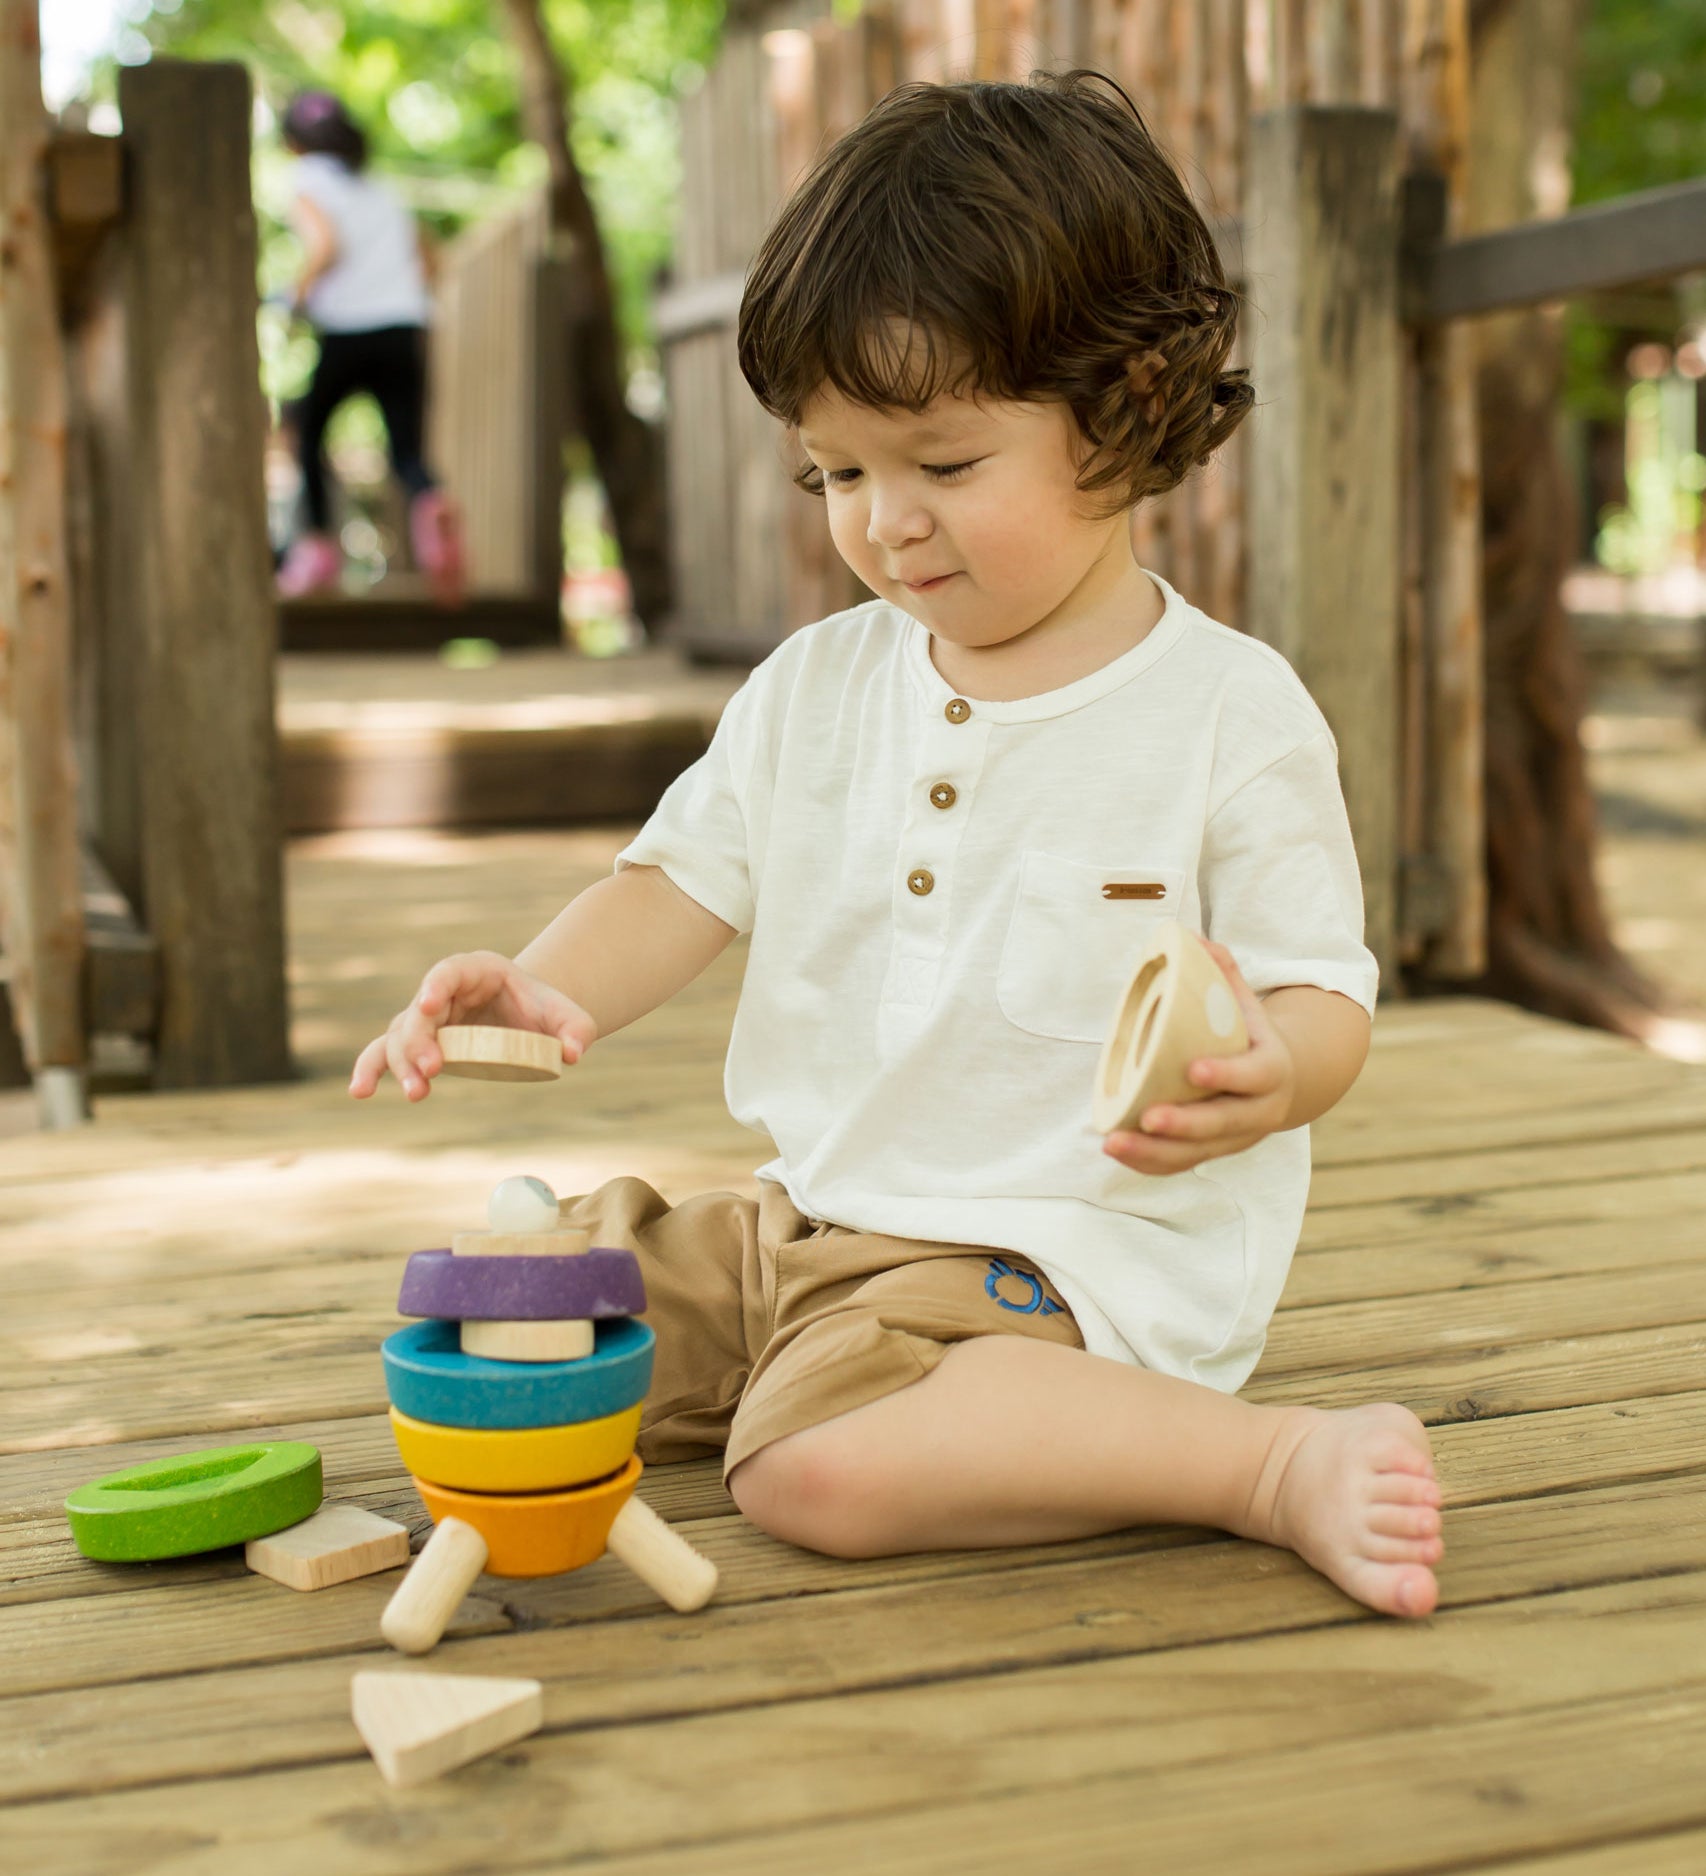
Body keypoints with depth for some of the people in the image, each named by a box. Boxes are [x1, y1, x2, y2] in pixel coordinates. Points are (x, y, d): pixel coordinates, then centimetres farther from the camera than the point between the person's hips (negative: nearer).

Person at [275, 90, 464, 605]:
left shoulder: (308, 184, 4)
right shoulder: (384, 193, 21)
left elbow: (325, 244, -15)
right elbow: (422, 261, 19)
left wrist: (301, 290, -1)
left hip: (343, 333, -4)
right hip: (403, 330, 4)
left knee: (307, 431, 19)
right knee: (407, 450, 0)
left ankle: (319, 543, 19)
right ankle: (431, 504, -34)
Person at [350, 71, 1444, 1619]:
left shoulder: (1233, 712, -8)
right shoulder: (815, 689, 8)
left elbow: (1326, 996, -7)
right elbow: (685, 880, 9)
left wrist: (1265, 1074, -32)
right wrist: (549, 992, -13)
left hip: (1077, 1247, -6)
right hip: (815, 1217, 7)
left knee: (822, 1466, -32)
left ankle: (1280, 1464, -18)